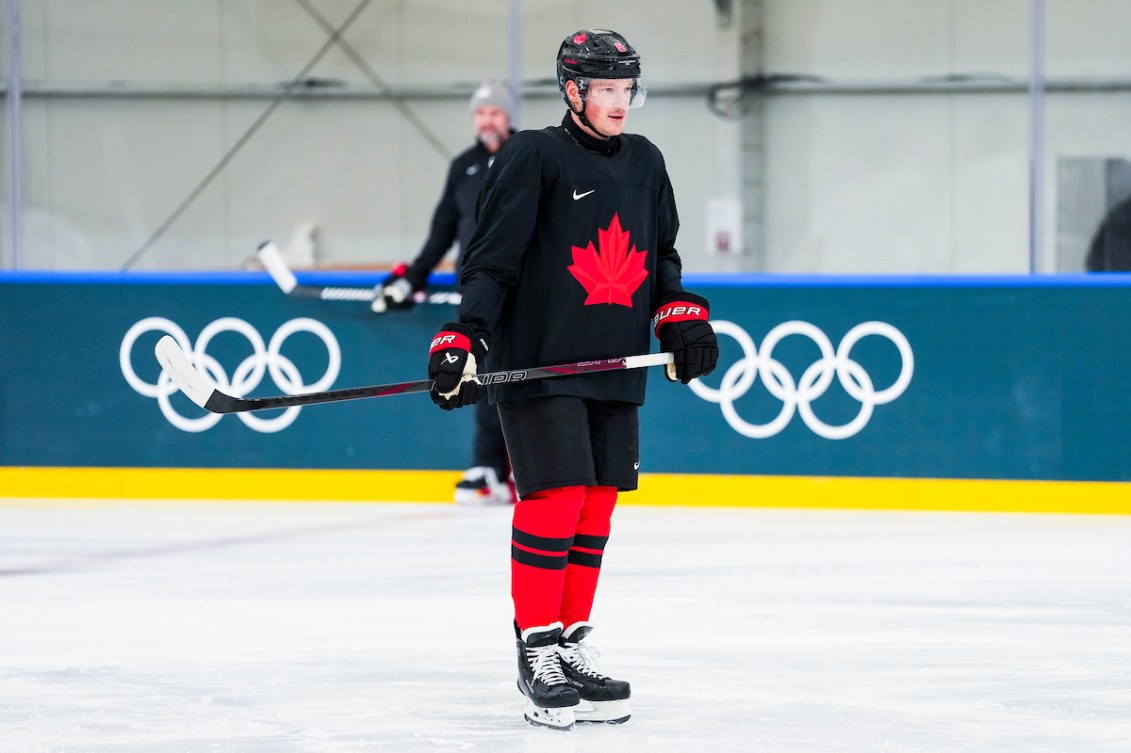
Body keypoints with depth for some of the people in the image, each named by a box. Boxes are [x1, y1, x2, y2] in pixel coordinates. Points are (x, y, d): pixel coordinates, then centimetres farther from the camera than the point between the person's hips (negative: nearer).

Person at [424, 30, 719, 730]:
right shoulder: (534, 157, -6)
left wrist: (681, 315, 8)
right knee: (554, 497, -12)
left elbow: (661, 253, 24)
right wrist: (466, 337, -18)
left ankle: (572, 644, 15)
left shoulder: (645, 162, 14)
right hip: (537, 361, -6)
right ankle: (536, 653, -4)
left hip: (616, 369, 6)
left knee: (597, 506, 6)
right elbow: (492, 259, -9)